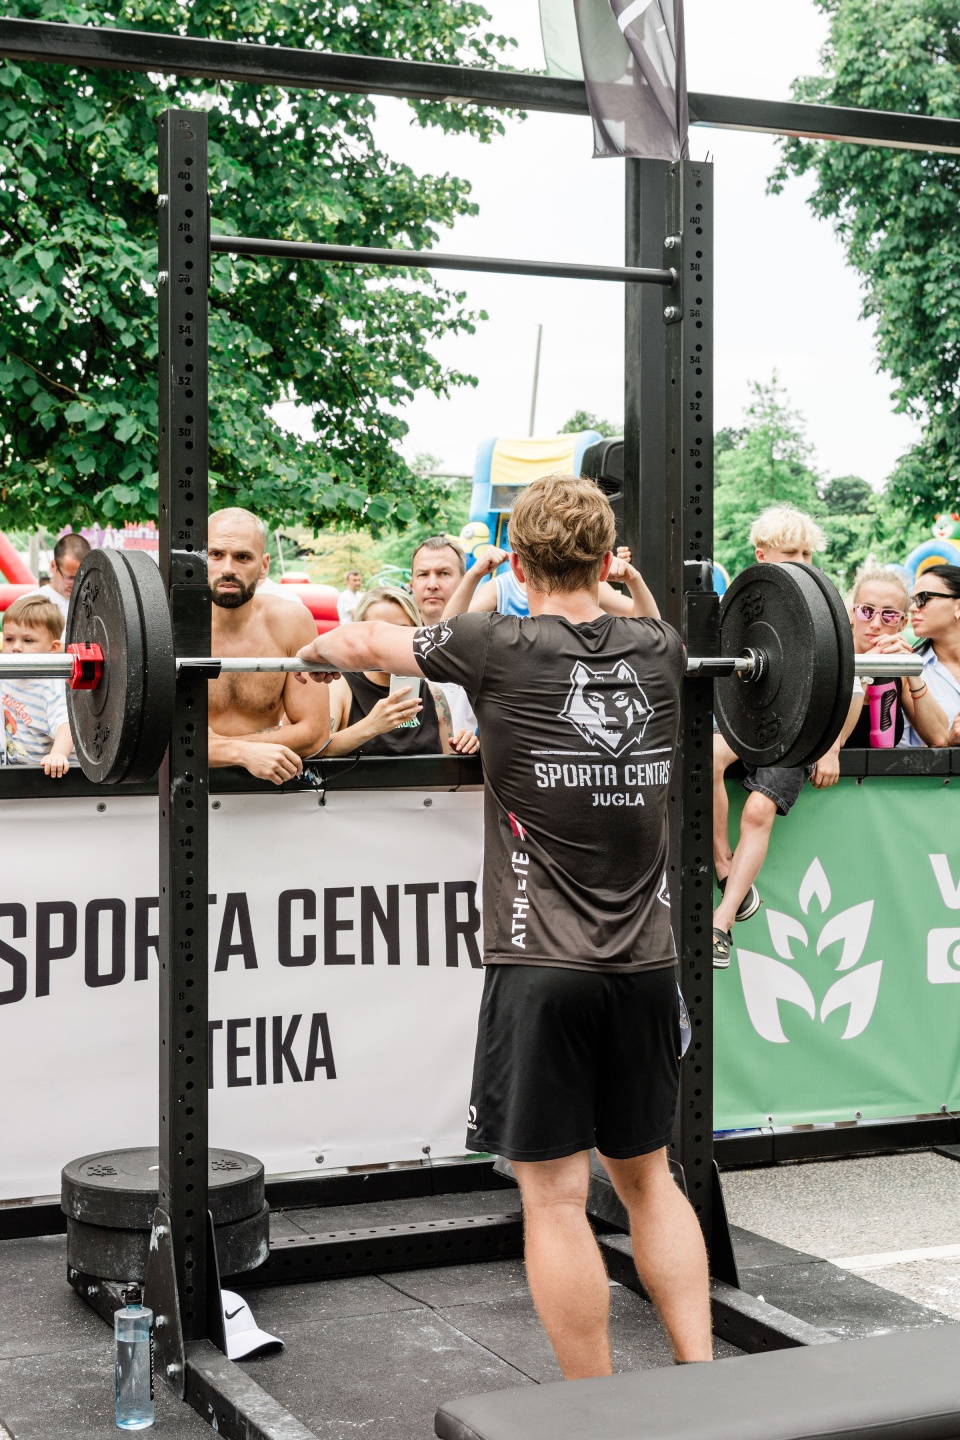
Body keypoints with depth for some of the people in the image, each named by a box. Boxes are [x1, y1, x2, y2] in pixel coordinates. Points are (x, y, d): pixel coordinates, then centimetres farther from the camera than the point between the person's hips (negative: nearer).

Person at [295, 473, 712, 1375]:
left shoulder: (501, 650, -8)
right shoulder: (658, 652, 4)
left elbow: (364, 643, 8)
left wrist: (317, 651, 29)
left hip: (544, 968, -5)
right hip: (647, 966, 5)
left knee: (555, 1196, 3)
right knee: (646, 1175, 19)